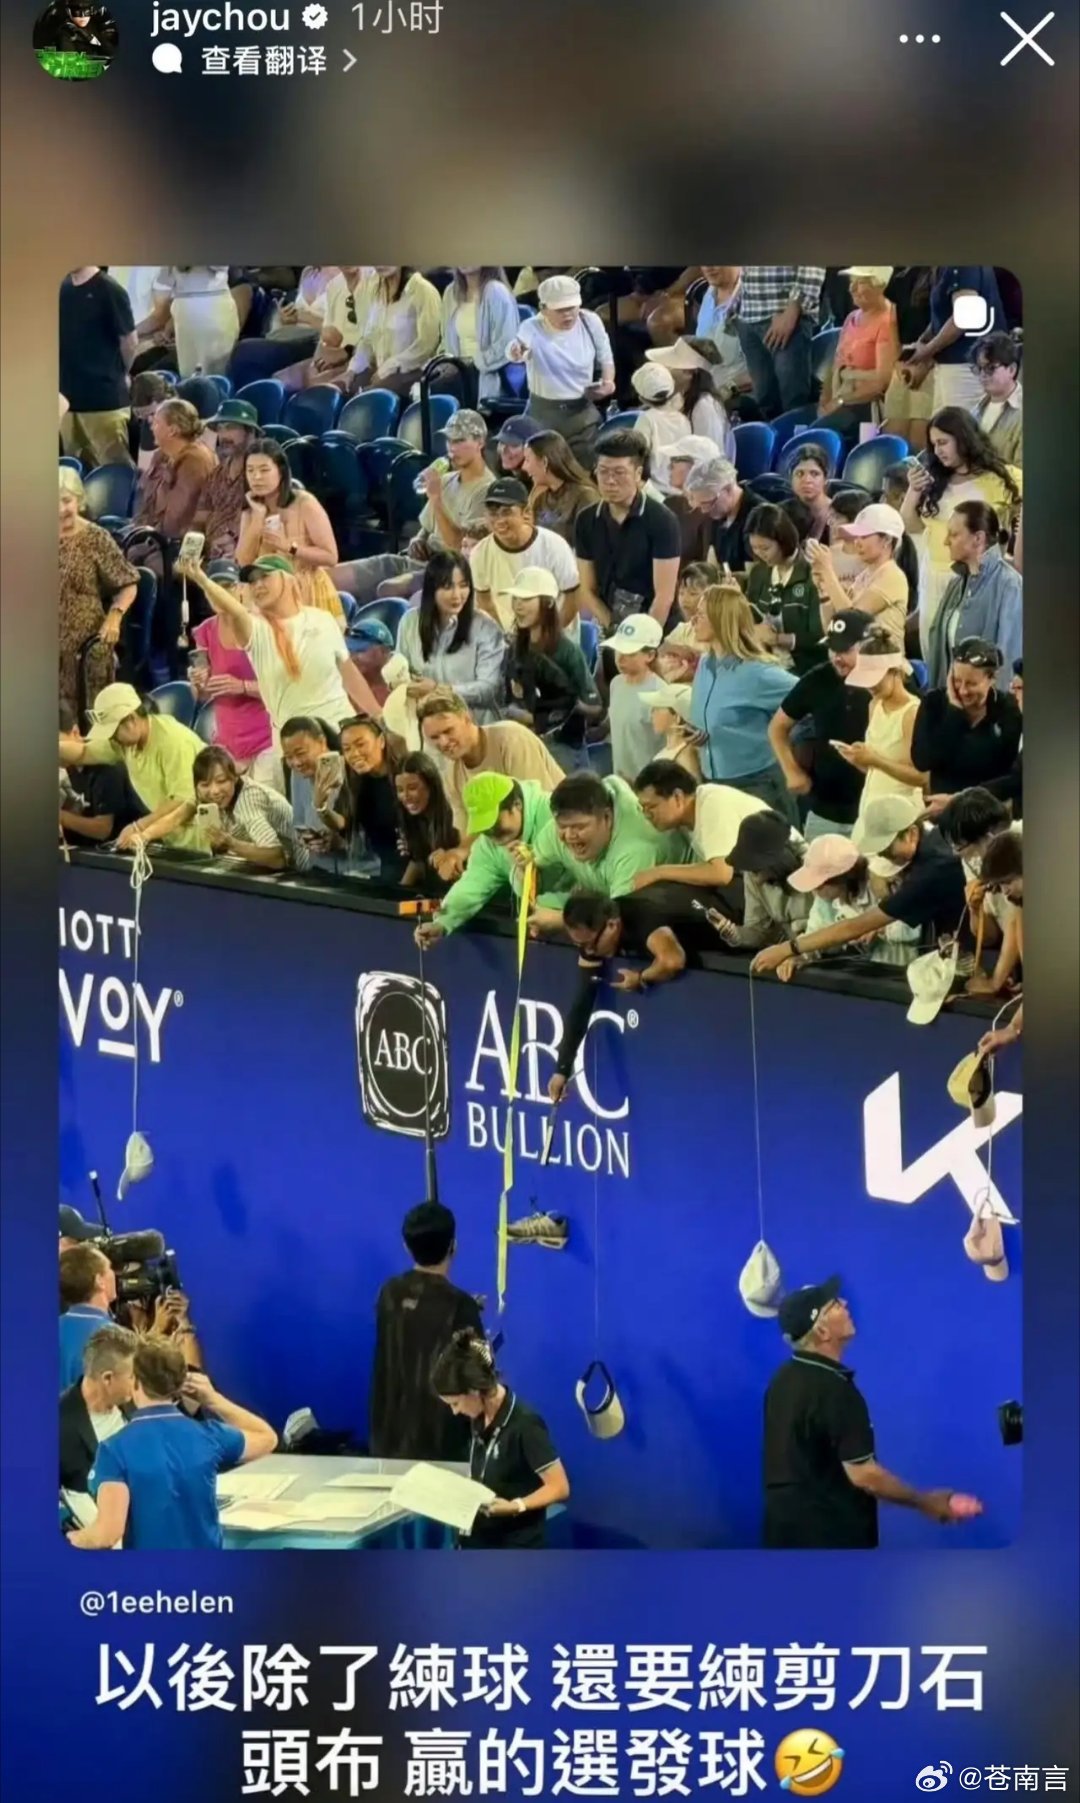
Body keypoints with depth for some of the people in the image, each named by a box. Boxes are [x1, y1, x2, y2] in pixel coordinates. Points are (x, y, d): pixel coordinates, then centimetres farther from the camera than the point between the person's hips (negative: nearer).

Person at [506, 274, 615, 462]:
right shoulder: (532, 328, -17)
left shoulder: (591, 322, -6)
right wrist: (516, 351, -66)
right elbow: (519, 344, -42)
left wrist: (608, 381, -10)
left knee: (587, 468, 11)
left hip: (583, 411, 3)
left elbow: (606, 359, 10)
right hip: (544, 412, -2)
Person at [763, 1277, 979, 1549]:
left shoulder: (783, 1380, 8)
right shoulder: (834, 1390, -20)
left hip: (785, 1524, 9)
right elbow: (862, 1475, -22)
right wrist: (924, 1501, -10)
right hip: (827, 1534, -9)